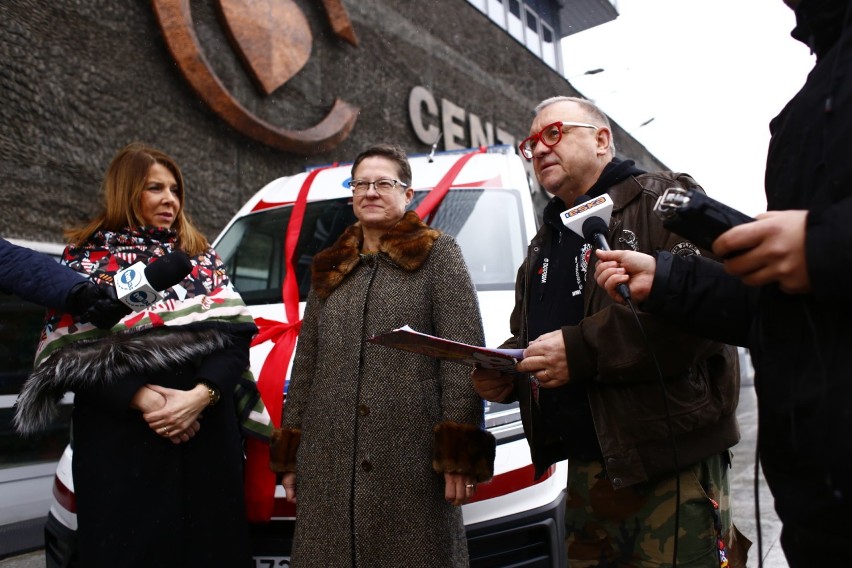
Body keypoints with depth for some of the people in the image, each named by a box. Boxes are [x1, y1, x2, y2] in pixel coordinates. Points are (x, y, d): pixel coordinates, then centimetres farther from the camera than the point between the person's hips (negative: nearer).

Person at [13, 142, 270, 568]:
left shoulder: (202, 257, 12)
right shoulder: (86, 259, 5)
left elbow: (235, 334, 1)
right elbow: (66, 354, -4)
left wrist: (200, 395, -16)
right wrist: (141, 398, -17)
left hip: (208, 434, 3)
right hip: (120, 443, -2)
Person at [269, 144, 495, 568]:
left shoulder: (438, 254, 4)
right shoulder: (329, 269, 19)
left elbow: (463, 359, -5)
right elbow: (305, 369, 19)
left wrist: (459, 451, -13)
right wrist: (289, 454, 14)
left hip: (411, 454, -4)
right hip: (329, 464, 5)